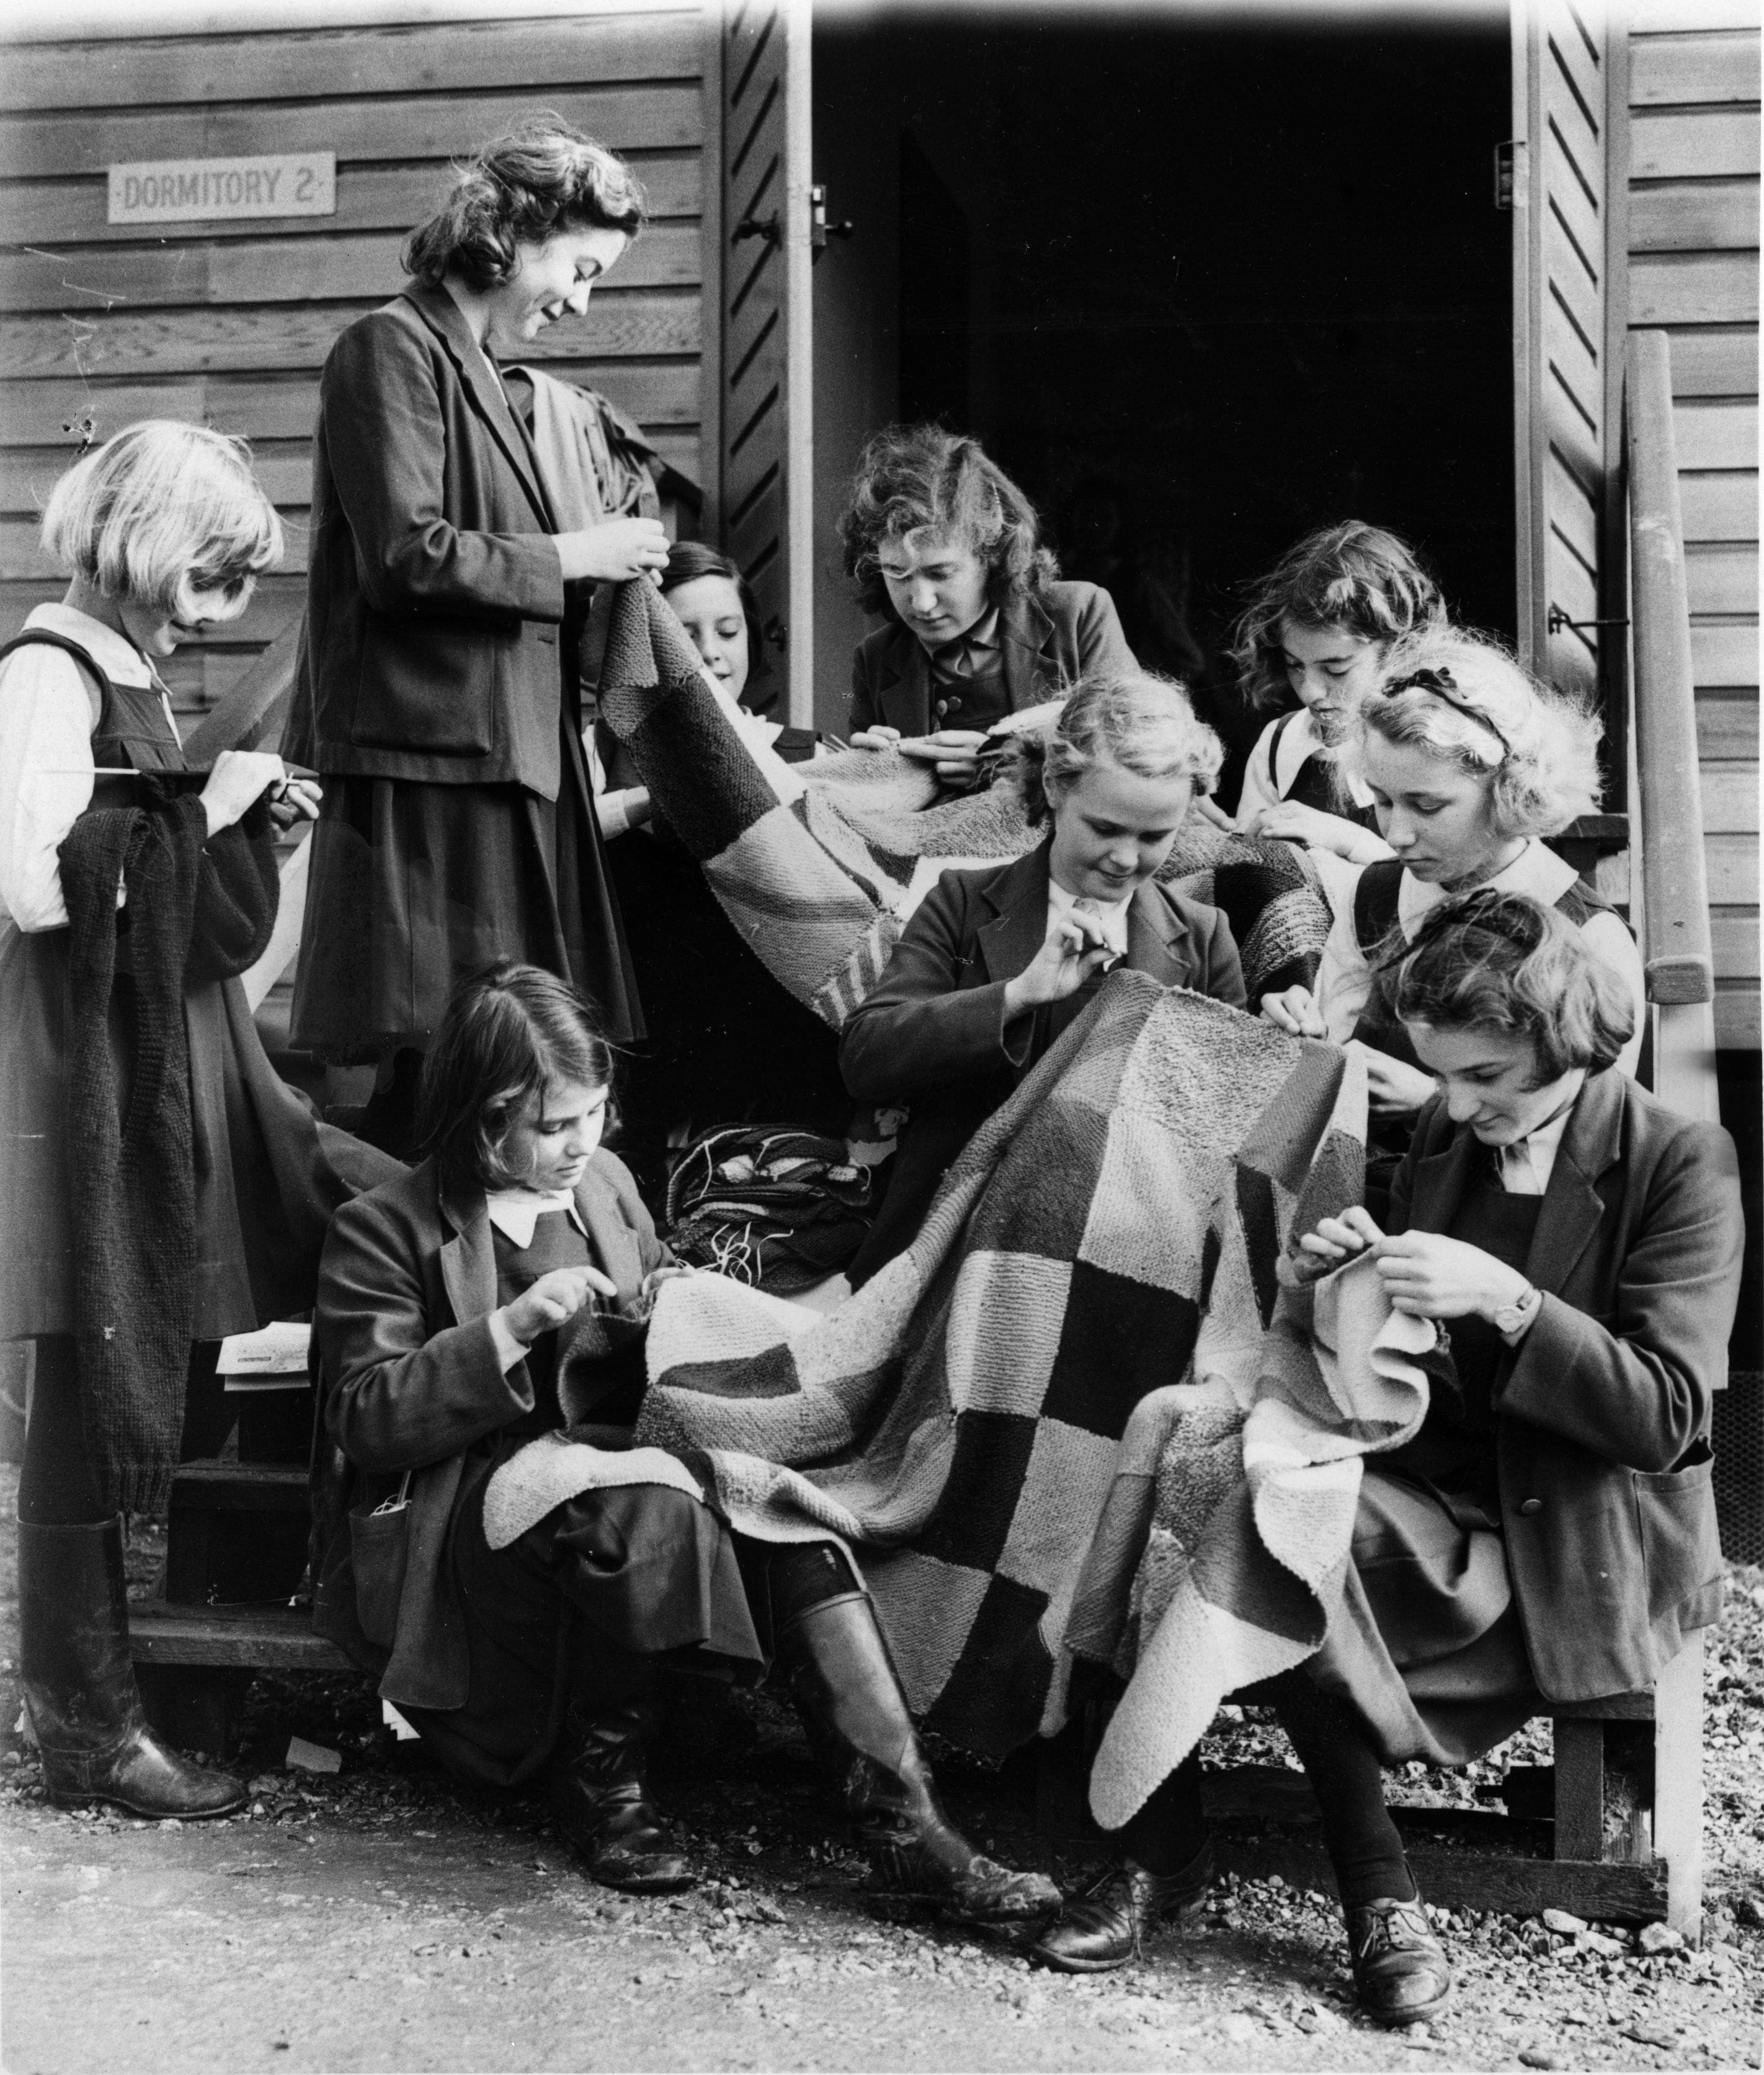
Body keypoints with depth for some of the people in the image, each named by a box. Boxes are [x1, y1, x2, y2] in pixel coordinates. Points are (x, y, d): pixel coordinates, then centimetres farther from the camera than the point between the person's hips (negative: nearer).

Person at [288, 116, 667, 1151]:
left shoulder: (478, 369, 22)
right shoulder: (394, 348, -6)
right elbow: (404, 555, -18)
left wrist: (604, 562, 12)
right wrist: (568, 558, -9)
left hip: (505, 756, 9)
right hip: (431, 762, -9)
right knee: (444, 1065, -10)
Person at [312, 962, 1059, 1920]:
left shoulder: (604, 1181, 14)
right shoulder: (384, 1229, -4)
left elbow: (657, 1273, 32)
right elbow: (363, 1424, -11)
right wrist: (513, 1327, -21)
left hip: (611, 1468, 6)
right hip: (460, 1509, -5)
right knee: (645, 1500, -38)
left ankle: (901, 1820, -30)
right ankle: (599, 1779, -16)